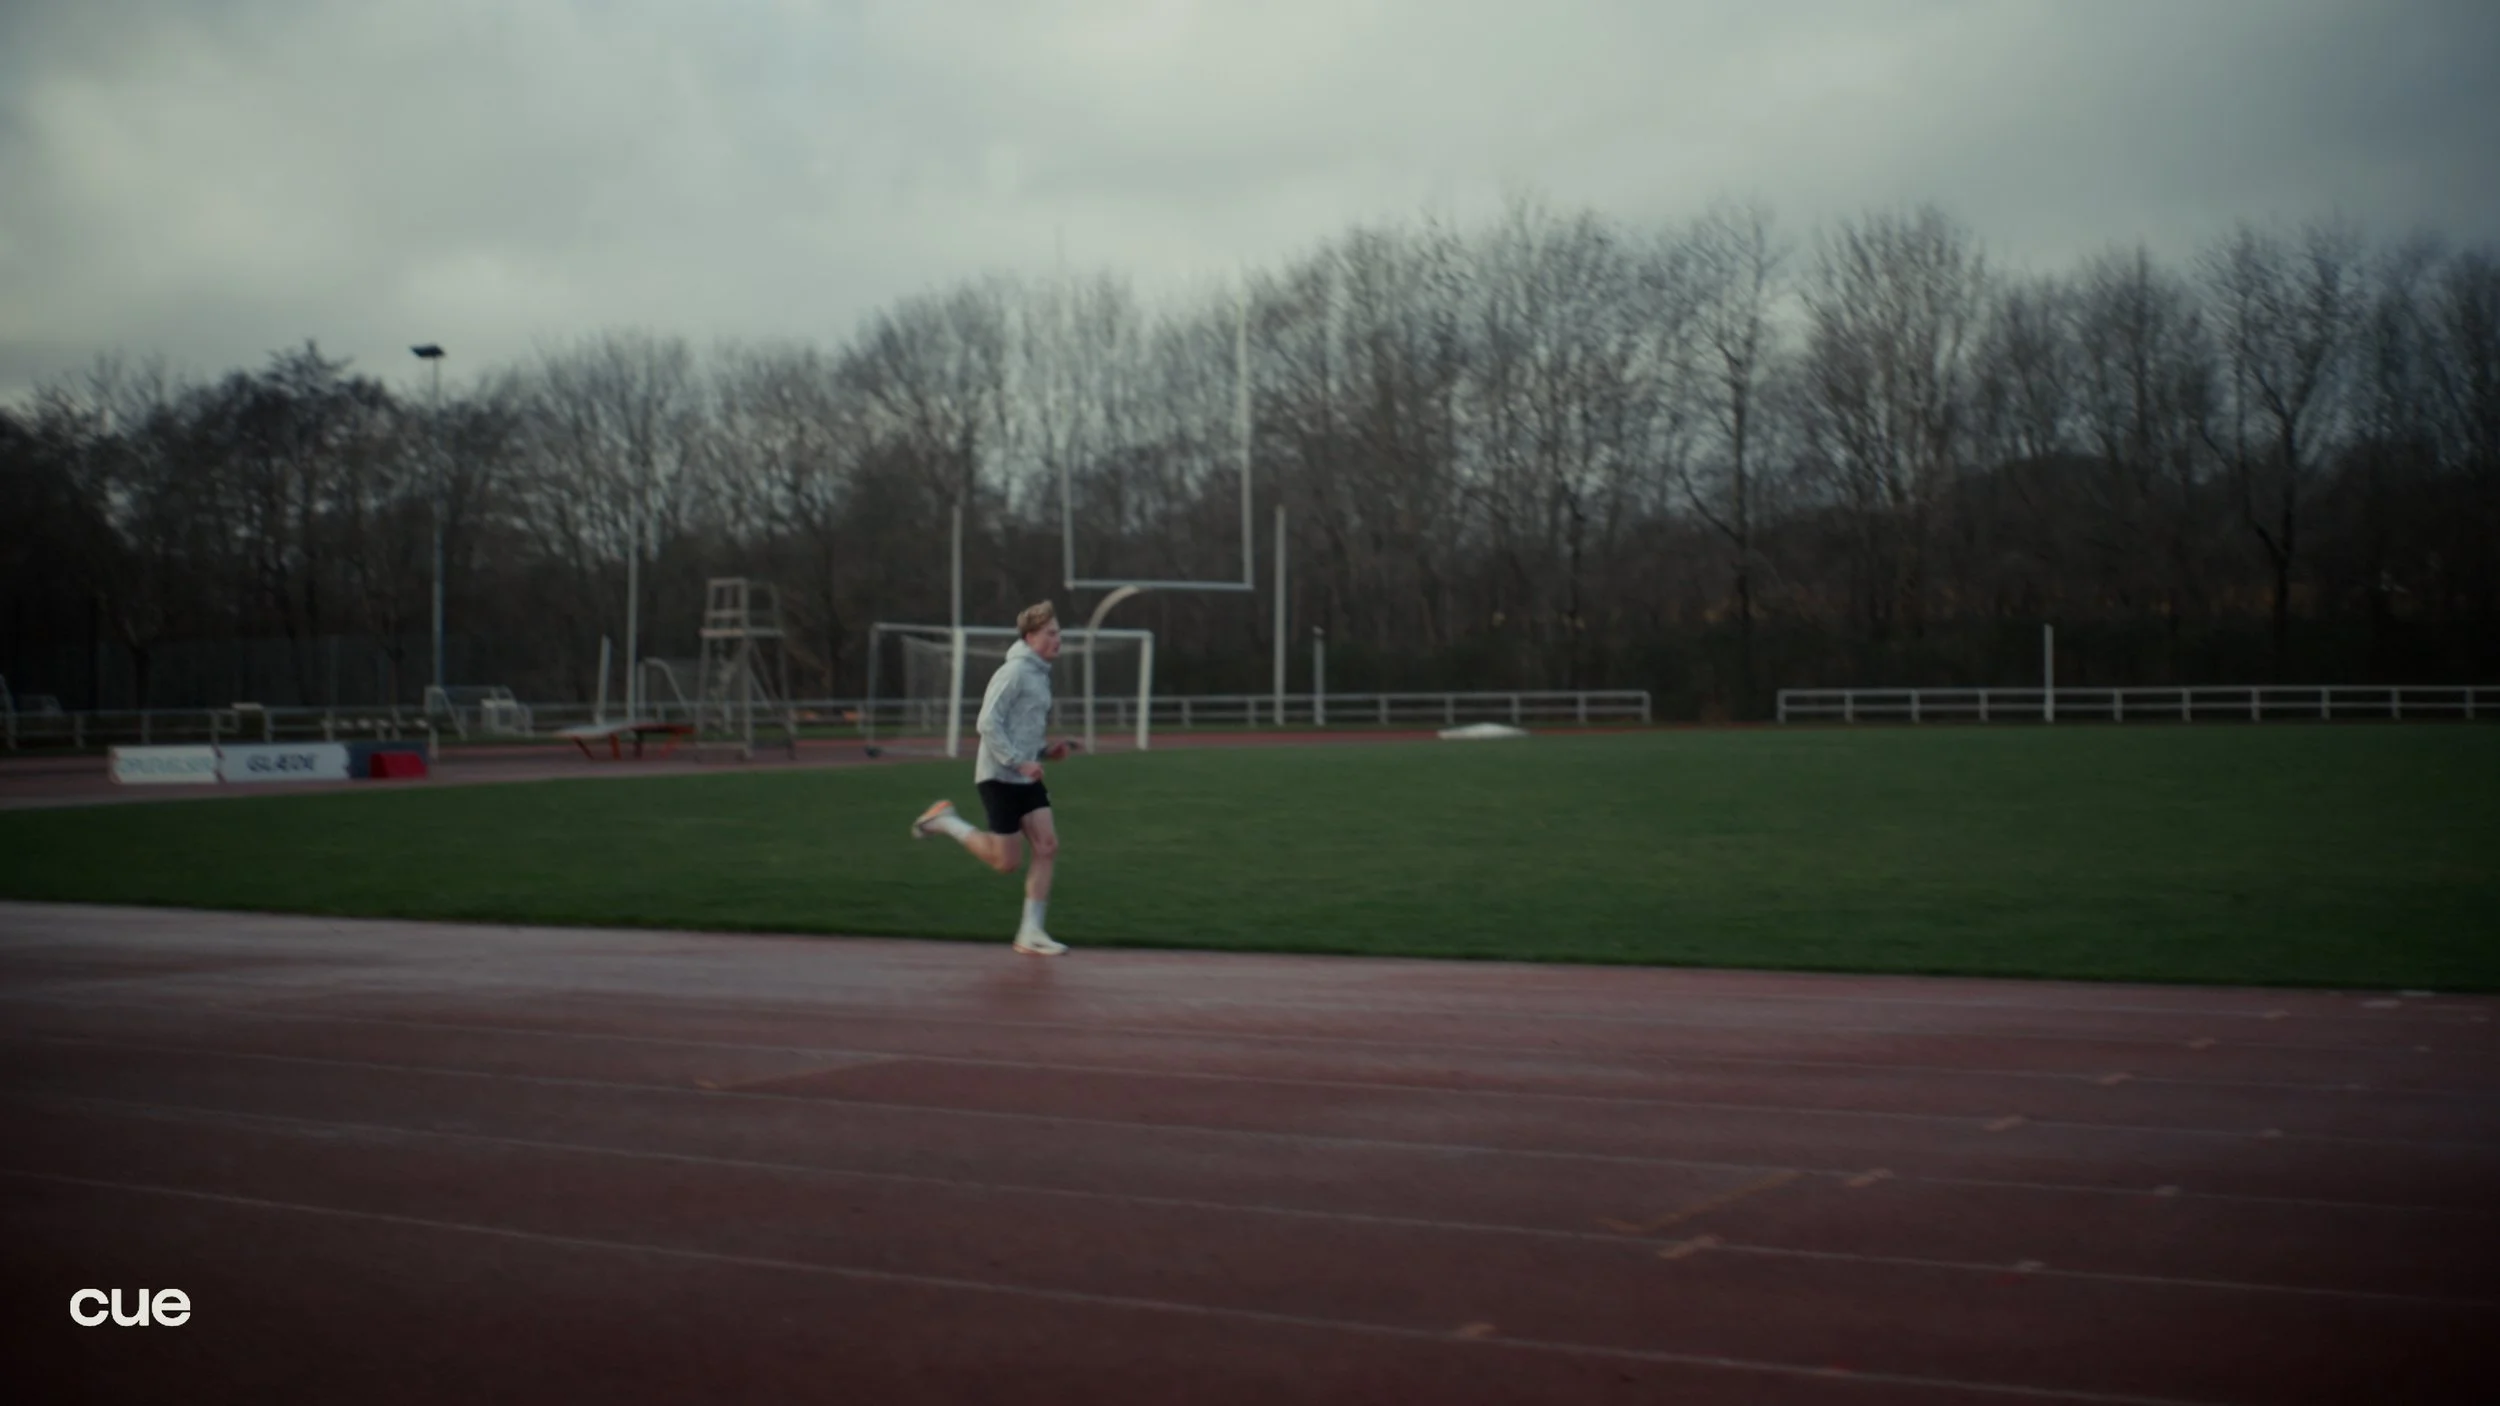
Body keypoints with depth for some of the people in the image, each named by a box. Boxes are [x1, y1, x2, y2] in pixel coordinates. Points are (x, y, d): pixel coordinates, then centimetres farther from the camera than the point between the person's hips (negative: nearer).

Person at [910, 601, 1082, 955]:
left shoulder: (1040, 674, 15)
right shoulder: (1014, 672, -14)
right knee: (1007, 861, -3)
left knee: (1048, 847, -3)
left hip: (1026, 778, 9)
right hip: (999, 777, -9)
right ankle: (946, 821, 15)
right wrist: (1018, 762, -23)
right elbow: (988, 724, -19)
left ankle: (1030, 932, 0)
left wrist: (1046, 752, 9)